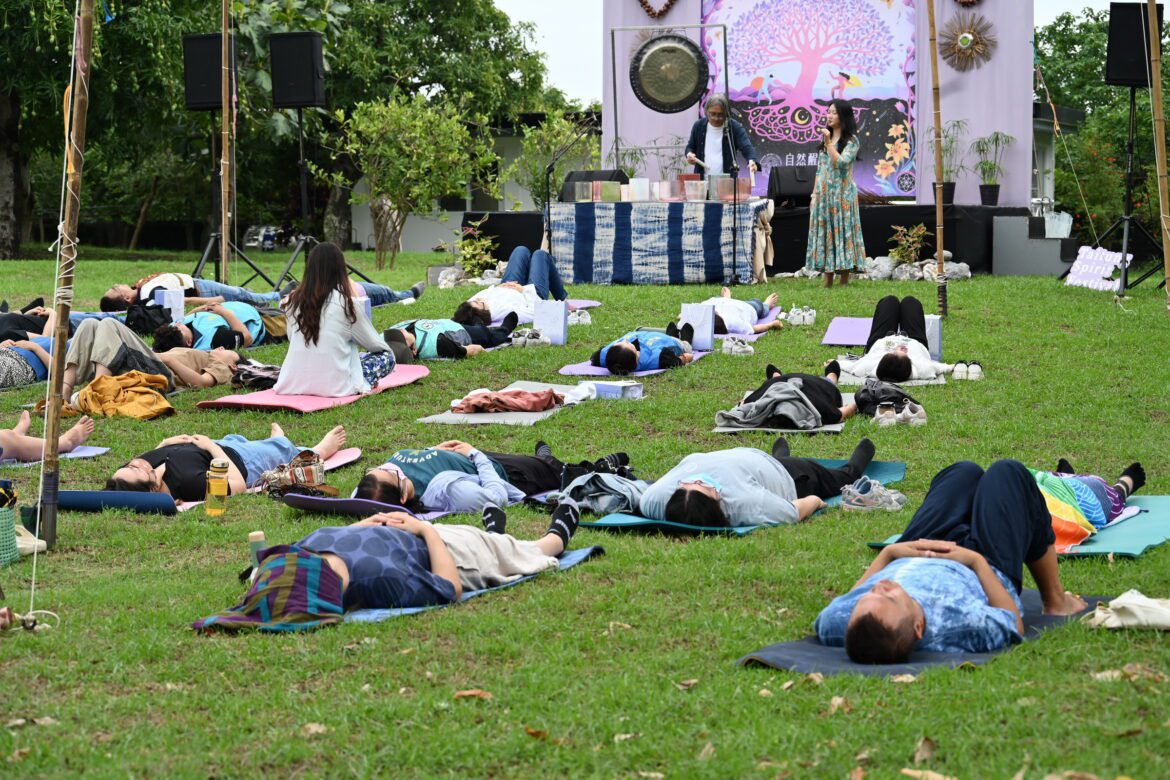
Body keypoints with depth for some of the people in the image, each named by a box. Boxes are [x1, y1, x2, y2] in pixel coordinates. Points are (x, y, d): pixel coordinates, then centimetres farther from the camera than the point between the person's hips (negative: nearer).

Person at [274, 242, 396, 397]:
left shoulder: (294, 301, 3)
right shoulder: (345, 303, -8)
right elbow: (373, 343, 5)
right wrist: (387, 348, 28)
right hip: (334, 386, -6)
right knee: (386, 356, 14)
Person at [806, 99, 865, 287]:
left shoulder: (851, 141, -4)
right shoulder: (826, 138, 15)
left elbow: (840, 163, -18)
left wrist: (828, 143, -19)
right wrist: (815, 194, 12)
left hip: (842, 192, -6)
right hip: (824, 193, 6)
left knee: (842, 231, -5)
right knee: (825, 233, 4)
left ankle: (844, 280, -2)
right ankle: (827, 281, 8)